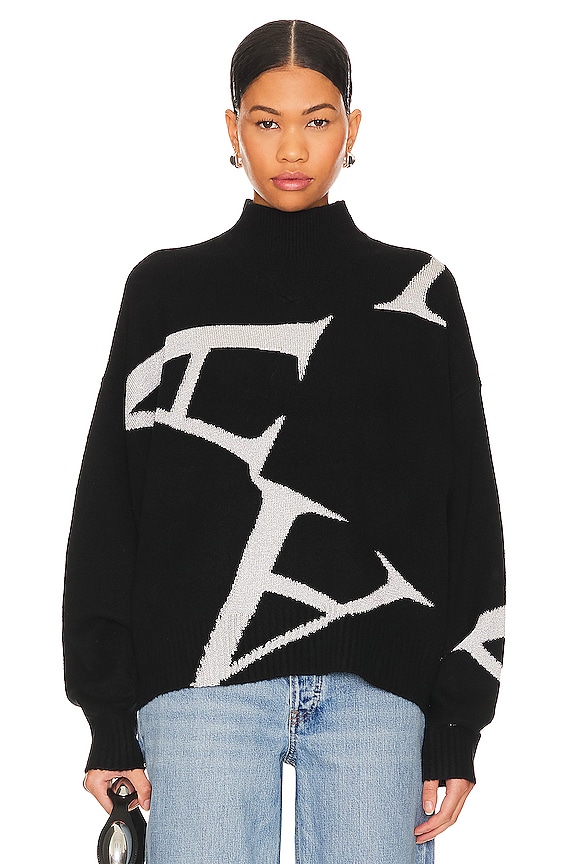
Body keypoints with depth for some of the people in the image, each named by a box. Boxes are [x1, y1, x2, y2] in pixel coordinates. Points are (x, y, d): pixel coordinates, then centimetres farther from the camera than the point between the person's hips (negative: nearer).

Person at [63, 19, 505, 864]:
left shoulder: (419, 293, 10)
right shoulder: (165, 291, 9)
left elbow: (469, 511, 8)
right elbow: (109, 508, 7)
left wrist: (458, 723, 1)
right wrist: (111, 717, 1)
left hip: (376, 689, 1)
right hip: (202, 681, 0)